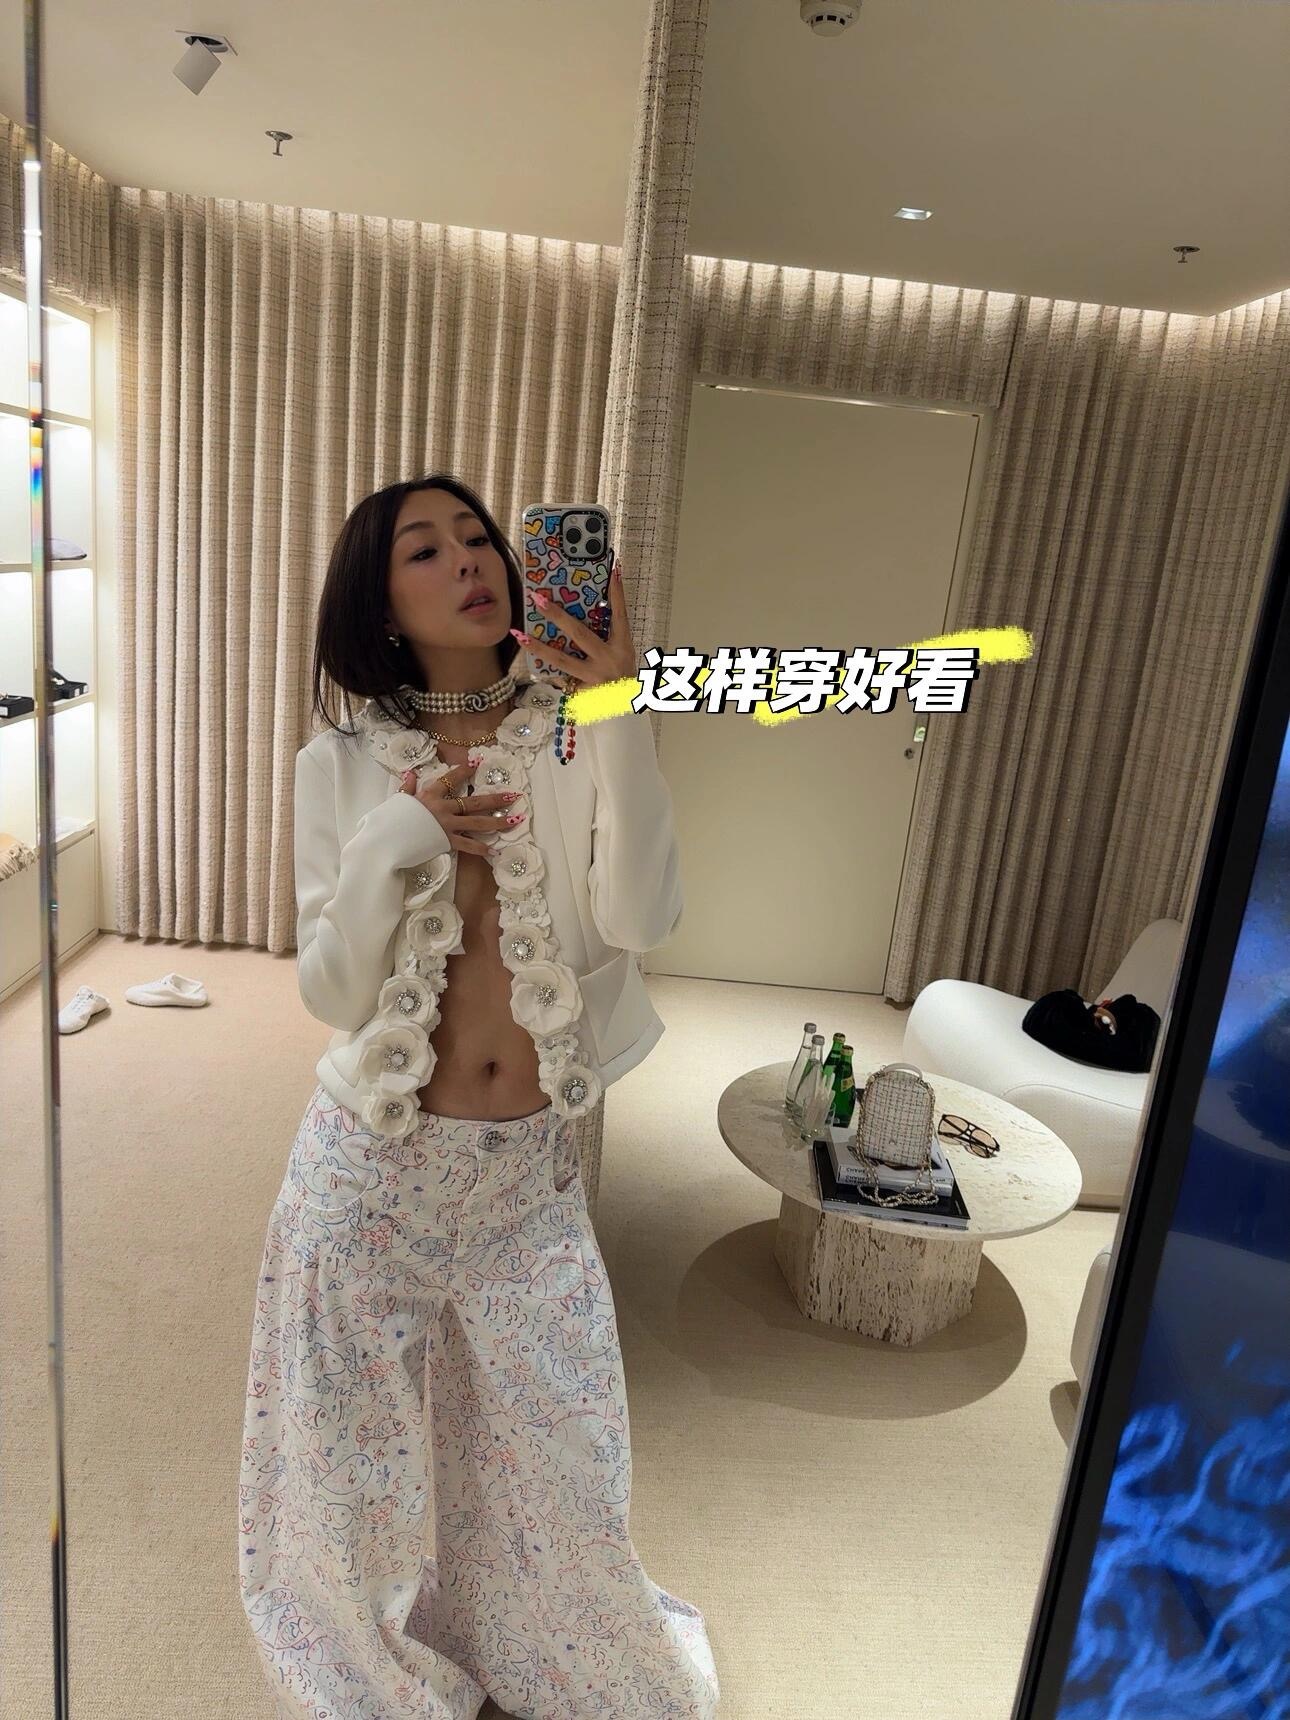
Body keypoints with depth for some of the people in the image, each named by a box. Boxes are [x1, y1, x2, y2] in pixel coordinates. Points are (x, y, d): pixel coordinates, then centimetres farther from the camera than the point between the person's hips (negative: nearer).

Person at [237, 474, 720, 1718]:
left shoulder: (574, 740, -4)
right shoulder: (342, 765, -4)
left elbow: (643, 918, -19)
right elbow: (330, 995, -6)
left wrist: (620, 715, -27)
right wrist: (397, 841, -21)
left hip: (530, 1167, 1)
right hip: (373, 1162, 0)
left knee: (560, 1448, 15)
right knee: (357, 1448, 17)